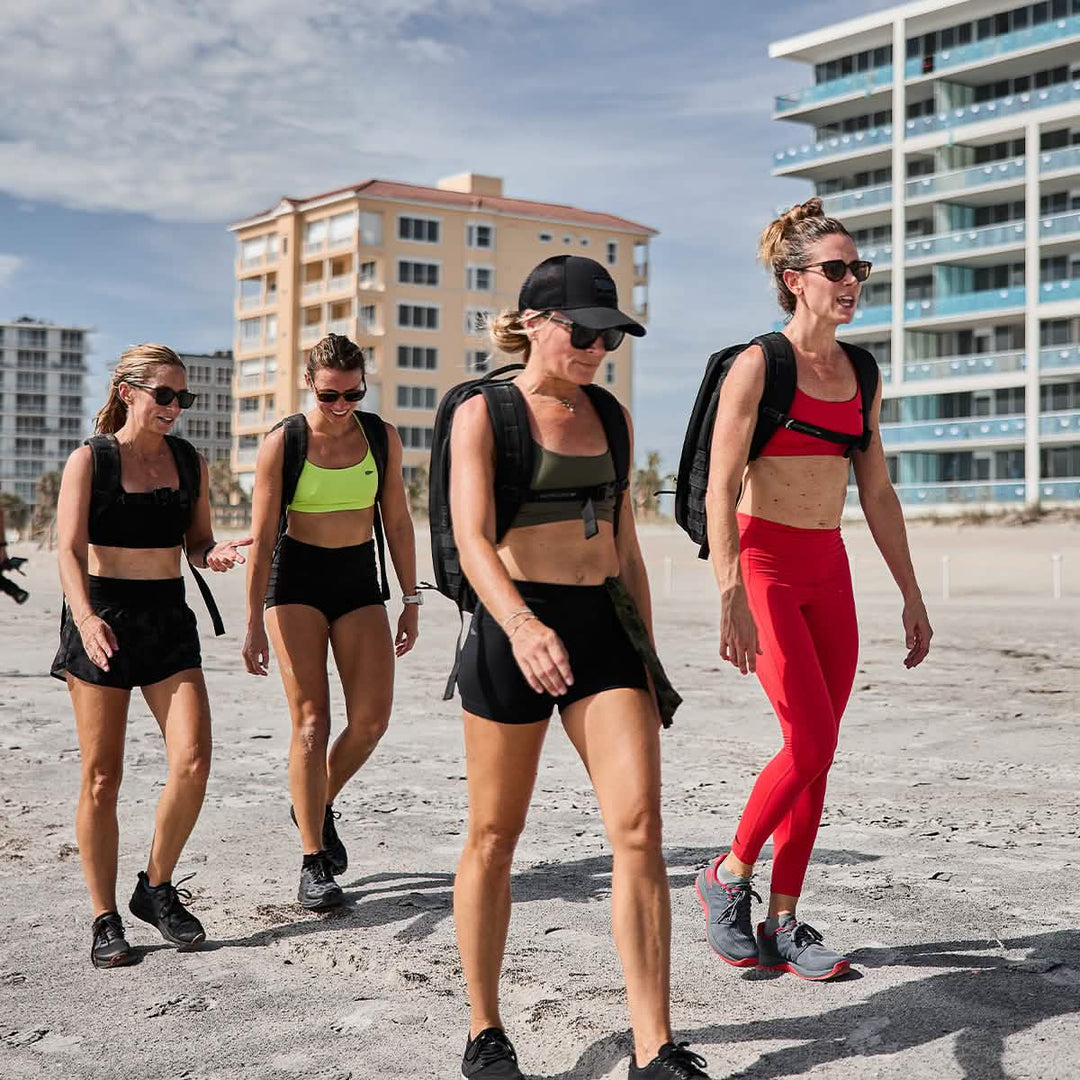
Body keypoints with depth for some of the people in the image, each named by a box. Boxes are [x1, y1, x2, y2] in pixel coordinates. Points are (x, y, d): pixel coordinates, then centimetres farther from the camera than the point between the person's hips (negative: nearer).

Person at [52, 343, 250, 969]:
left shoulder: (191, 463, 9)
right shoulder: (90, 460, -3)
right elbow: (70, 549, -12)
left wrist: (217, 554, -9)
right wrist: (85, 617, -29)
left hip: (169, 619, 3)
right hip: (101, 619, -3)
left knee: (194, 760, -10)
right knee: (102, 776, 0)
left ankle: (157, 889, 11)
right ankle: (106, 920, 11)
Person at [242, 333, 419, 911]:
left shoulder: (381, 437, 3)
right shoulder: (282, 444, -6)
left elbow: (397, 522, 9)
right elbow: (262, 537, -7)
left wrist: (410, 599, 7)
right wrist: (253, 621, -10)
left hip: (359, 581, 3)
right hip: (296, 580, -3)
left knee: (372, 718, -5)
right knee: (312, 720, -9)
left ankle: (319, 805, 24)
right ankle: (314, 862, -2)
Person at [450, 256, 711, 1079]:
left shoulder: (609, 416, 12)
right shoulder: (485, 413, -4)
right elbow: (472, 539, -19)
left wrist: (647, 655, 15)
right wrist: (521, 626, -37)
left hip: (603, 626, 4)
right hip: (514, 630, -4)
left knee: (641, 829, -7)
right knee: (495, 836, 6)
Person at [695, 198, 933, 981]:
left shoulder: (860, 374, 10)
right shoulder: (757, 366, -9)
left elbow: (877, 492, 15)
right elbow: (720, 489, -14)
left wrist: (911, 593, 13)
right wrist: (731, 597, -23)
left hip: (828, 570, 6)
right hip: (764, 565, -6)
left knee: (820, 751, 4)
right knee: (811, 741, -13)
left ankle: (783, 925, 13)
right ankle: (729, 875, 10)